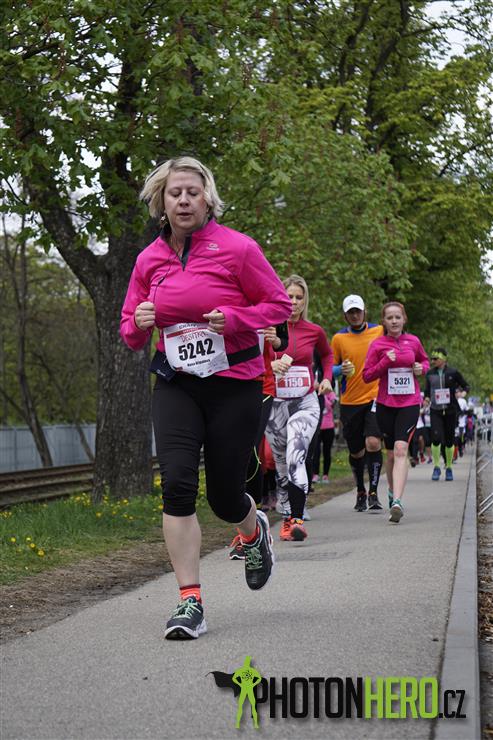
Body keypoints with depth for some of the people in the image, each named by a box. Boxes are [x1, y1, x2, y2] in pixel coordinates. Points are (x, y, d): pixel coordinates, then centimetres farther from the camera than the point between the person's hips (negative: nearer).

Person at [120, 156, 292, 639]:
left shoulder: (236, 248, -8)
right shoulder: (149, 259, 4)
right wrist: (139, 323, -11)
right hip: (175, 385, 3)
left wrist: (231, 318, -18)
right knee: (177, 482, -15)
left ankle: (254, 531, 42)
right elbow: (130, 329, 13)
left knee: (224, 496, 2)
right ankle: (190, 602, -8)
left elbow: (278, 304, -1)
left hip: (234, 383, -3)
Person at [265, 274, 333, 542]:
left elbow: (326, 354, 24)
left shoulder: (315, 331, 3)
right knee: (281, 465, 9)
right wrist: (271, 364, -22)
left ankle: (297, 520, -26)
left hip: (305, 403, -1)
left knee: (295, 457, -21)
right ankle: (287, 519, 23)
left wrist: (327, 379, 11)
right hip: (275, 404, 1)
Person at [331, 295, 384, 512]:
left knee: (373, 442, -19)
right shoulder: (339, 338, 3)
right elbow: (331, 368, 10)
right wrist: (341, 370, -10)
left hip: (375, 396, -1)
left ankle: (373, 492, -10)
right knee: (356, 452, 10)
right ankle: (360, 492, 30)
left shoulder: (379, 331, 3)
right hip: (349, 402, 2)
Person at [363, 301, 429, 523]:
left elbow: (425, 360, 23)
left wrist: (422, 368, 1)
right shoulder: (378, 345, 0)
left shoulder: (413, 341, 5)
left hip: (410, 403, -1)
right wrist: (385, 362, -14)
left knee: (400, 449, -17)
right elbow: (367, 375, 0)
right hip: (386, 404, 1)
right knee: (391, 453, 10)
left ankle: (397, 502, -26)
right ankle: (392, 491, 36)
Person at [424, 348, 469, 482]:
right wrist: (426, 399, 5)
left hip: (450, 410, -1)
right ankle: (436, 467, -1)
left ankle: (449, 468, 20)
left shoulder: (453, 373, -2)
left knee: (449, 440, 3)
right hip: (435, 411, 1)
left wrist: (463, 392, -14)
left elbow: (466, 386, 6)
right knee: (436, 438, -15)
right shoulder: (430, 373, 7)